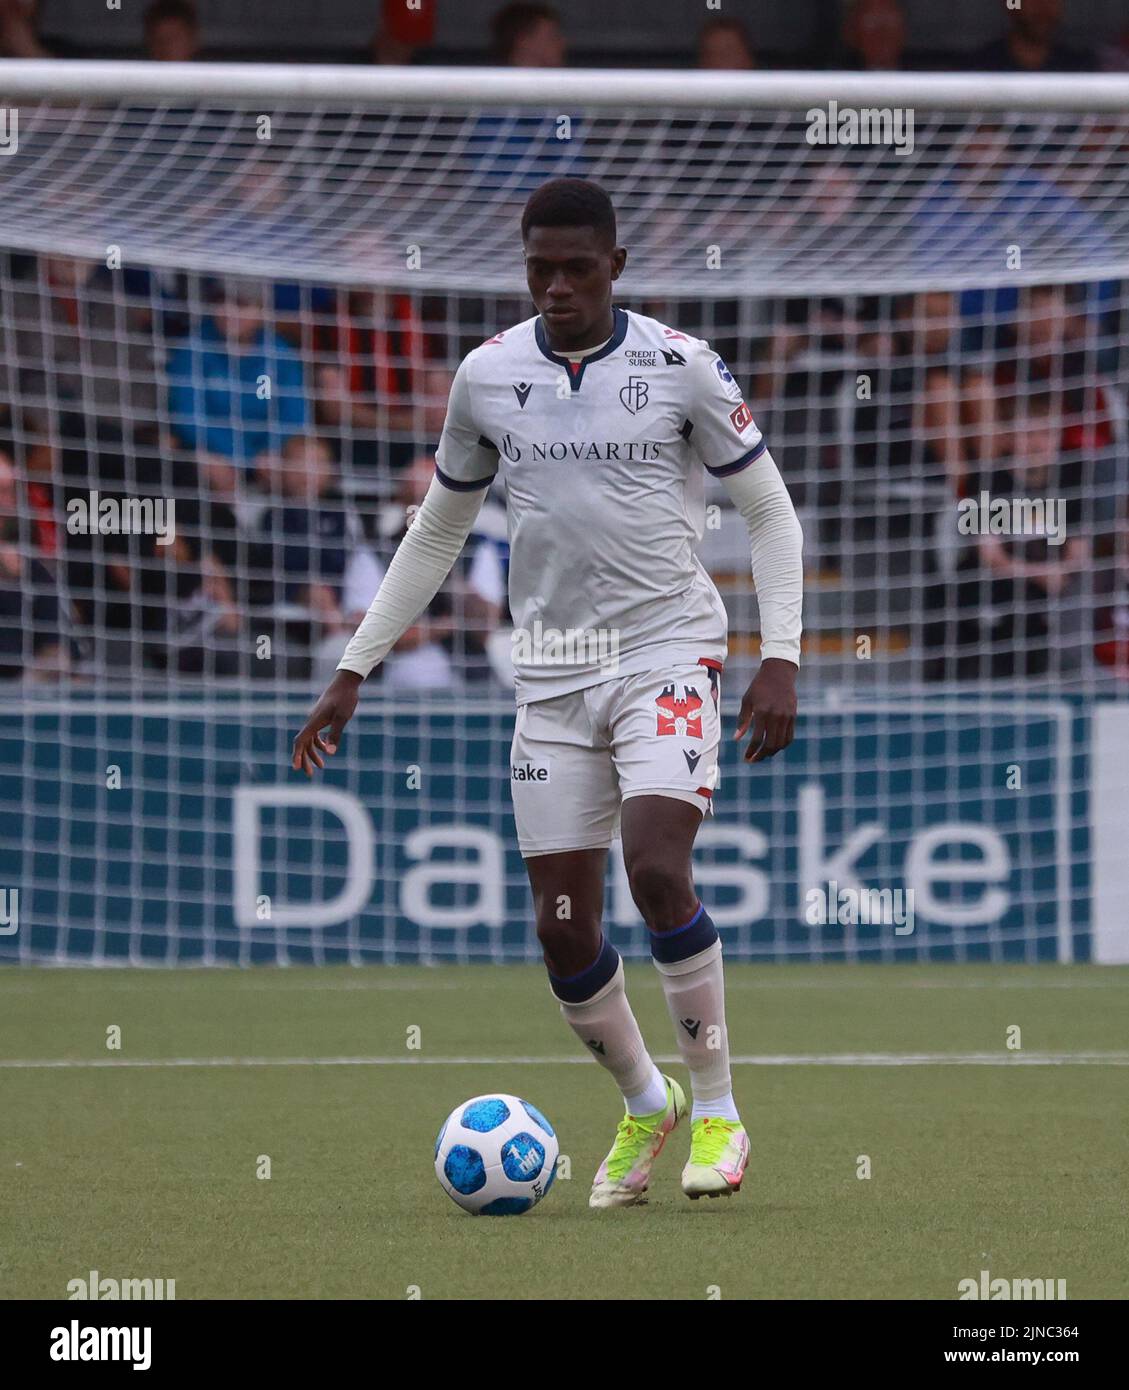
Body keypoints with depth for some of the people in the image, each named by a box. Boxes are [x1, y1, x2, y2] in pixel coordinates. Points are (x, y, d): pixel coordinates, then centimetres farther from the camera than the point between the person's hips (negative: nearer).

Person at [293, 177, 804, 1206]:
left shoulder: (683, 367, -4)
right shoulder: (487, 377, 5)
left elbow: (770, 513, 3)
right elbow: (436, 533, 17)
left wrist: (781, 659, -8)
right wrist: (354, 671, 14)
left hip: (667, 653, -4)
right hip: (551, 674, 4)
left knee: (657, 869, -24)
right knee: (563, 927, 0)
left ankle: (718, 1111, -9)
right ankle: (645, 1104, 25)